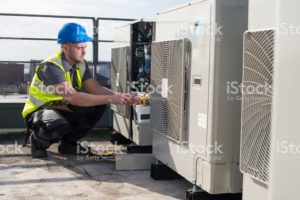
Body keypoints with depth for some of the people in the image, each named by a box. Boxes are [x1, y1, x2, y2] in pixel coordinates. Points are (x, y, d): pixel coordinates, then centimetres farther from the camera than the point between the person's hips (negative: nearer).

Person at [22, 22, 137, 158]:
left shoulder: (80, 64, -2)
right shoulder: (51, 66, -27)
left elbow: (97, 89, -7)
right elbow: (73, 97, -38)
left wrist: (119, 97, -27)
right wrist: (110, 99, -40)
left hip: (63, 110, 7)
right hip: (39, 112, -7)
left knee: (99, 106, -11)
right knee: (59, 126, -40)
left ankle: (68, 142, 3)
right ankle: (39, 141, -4)